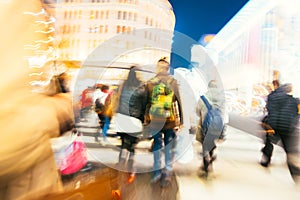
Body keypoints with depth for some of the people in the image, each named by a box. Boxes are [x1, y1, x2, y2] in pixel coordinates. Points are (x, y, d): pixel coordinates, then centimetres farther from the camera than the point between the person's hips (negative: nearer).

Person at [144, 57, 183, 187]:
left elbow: (147, 103, 2)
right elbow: (179, 102, -1)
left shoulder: (150, 83, -2)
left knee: (157, 145, 12)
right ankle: (168, 172, 21)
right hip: (171, 120, 0)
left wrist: (146, 120, 8)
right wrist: (180, 120, 6)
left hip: (155, 120, 1)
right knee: (169, 146, 10)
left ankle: (157, 171, 23)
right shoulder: (173, 82, -4)